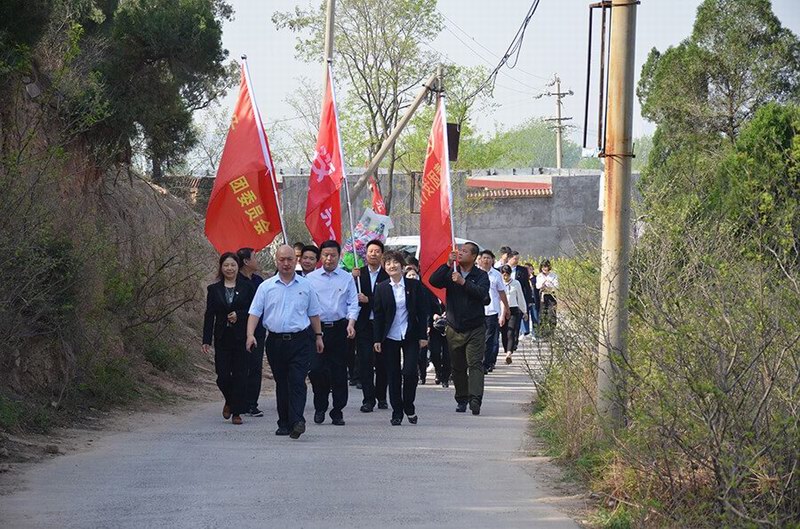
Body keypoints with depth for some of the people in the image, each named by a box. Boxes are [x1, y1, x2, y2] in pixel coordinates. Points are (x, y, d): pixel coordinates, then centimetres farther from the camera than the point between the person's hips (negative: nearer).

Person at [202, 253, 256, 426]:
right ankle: (229, 401, 25)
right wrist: (206, 340, -1)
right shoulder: (214, 289, 7)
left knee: (239, 375, -1)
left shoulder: (247, 287, 3)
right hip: (222, 338, 1)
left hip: (241, 338, -1)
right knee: (223, 376, -4)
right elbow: (209, 315, 5)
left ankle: (236, 412, 7)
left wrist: (238, 315, -14)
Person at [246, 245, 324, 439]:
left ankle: (297, 421, -23)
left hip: (300, 340, -2)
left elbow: (314, 313, 15)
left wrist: (318, 336, 14)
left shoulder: (305, 286, 7)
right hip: (276, 341, 2)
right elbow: (255, 312, 2)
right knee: (281, 383, 8)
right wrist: (250, 334, -11)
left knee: (297, 381, -14)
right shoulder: (266, 287, 6)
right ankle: (284, 423, 15)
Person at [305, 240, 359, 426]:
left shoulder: (346, 278, 6)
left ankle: (338, 411, 9)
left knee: (339, 372, 1)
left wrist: (351, 323, -11)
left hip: (339, 328, 0)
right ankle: (320, 407, 11)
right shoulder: (310, 278, 7)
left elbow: (353, 303, 4)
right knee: (316, 369, -6)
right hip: (316, 328, 0)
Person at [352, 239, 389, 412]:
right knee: (365, 361, -4)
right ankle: (368, 399, -2)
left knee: (382, 362, 6)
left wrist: (368, 300, -13)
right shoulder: (358, 273, 6)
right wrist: (353, 279, -14)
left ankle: (381, 397, 19)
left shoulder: (388, 275, 1)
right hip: (363, 325, 1)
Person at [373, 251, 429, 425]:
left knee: (410, 372, -9)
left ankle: (409, 407, 12)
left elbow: (422, 312, 2)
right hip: (390, 338, 1)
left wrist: (423, 336, -2)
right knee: (393, 376, 3)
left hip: (410, 337, -1)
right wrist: (377, 339, -2)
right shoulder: (381, 288, 2)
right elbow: (378, 315, 3)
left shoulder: (414, 285, 0)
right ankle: (397, 412, 11)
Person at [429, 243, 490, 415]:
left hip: (475, 328, -3)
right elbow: (433, 281, -8)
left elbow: (481, 293, -18)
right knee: (457, 367, 8)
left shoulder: (481, 275, -1)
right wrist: (448, 265, -15)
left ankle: (475, 399, -23)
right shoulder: (451, 273, 8)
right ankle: (462, 400, 19)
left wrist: (463, 282, -25)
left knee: (475, 364, -14)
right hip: (454, 328, 4)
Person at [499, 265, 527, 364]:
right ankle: (507, 351, 14)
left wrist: (524, 312, 21)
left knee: (511, 332, -14)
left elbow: (520, 298, 14)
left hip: (514, 310, -1)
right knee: (504, 333, 3)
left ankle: (509, 353, -26)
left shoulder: (516, 283, 4)